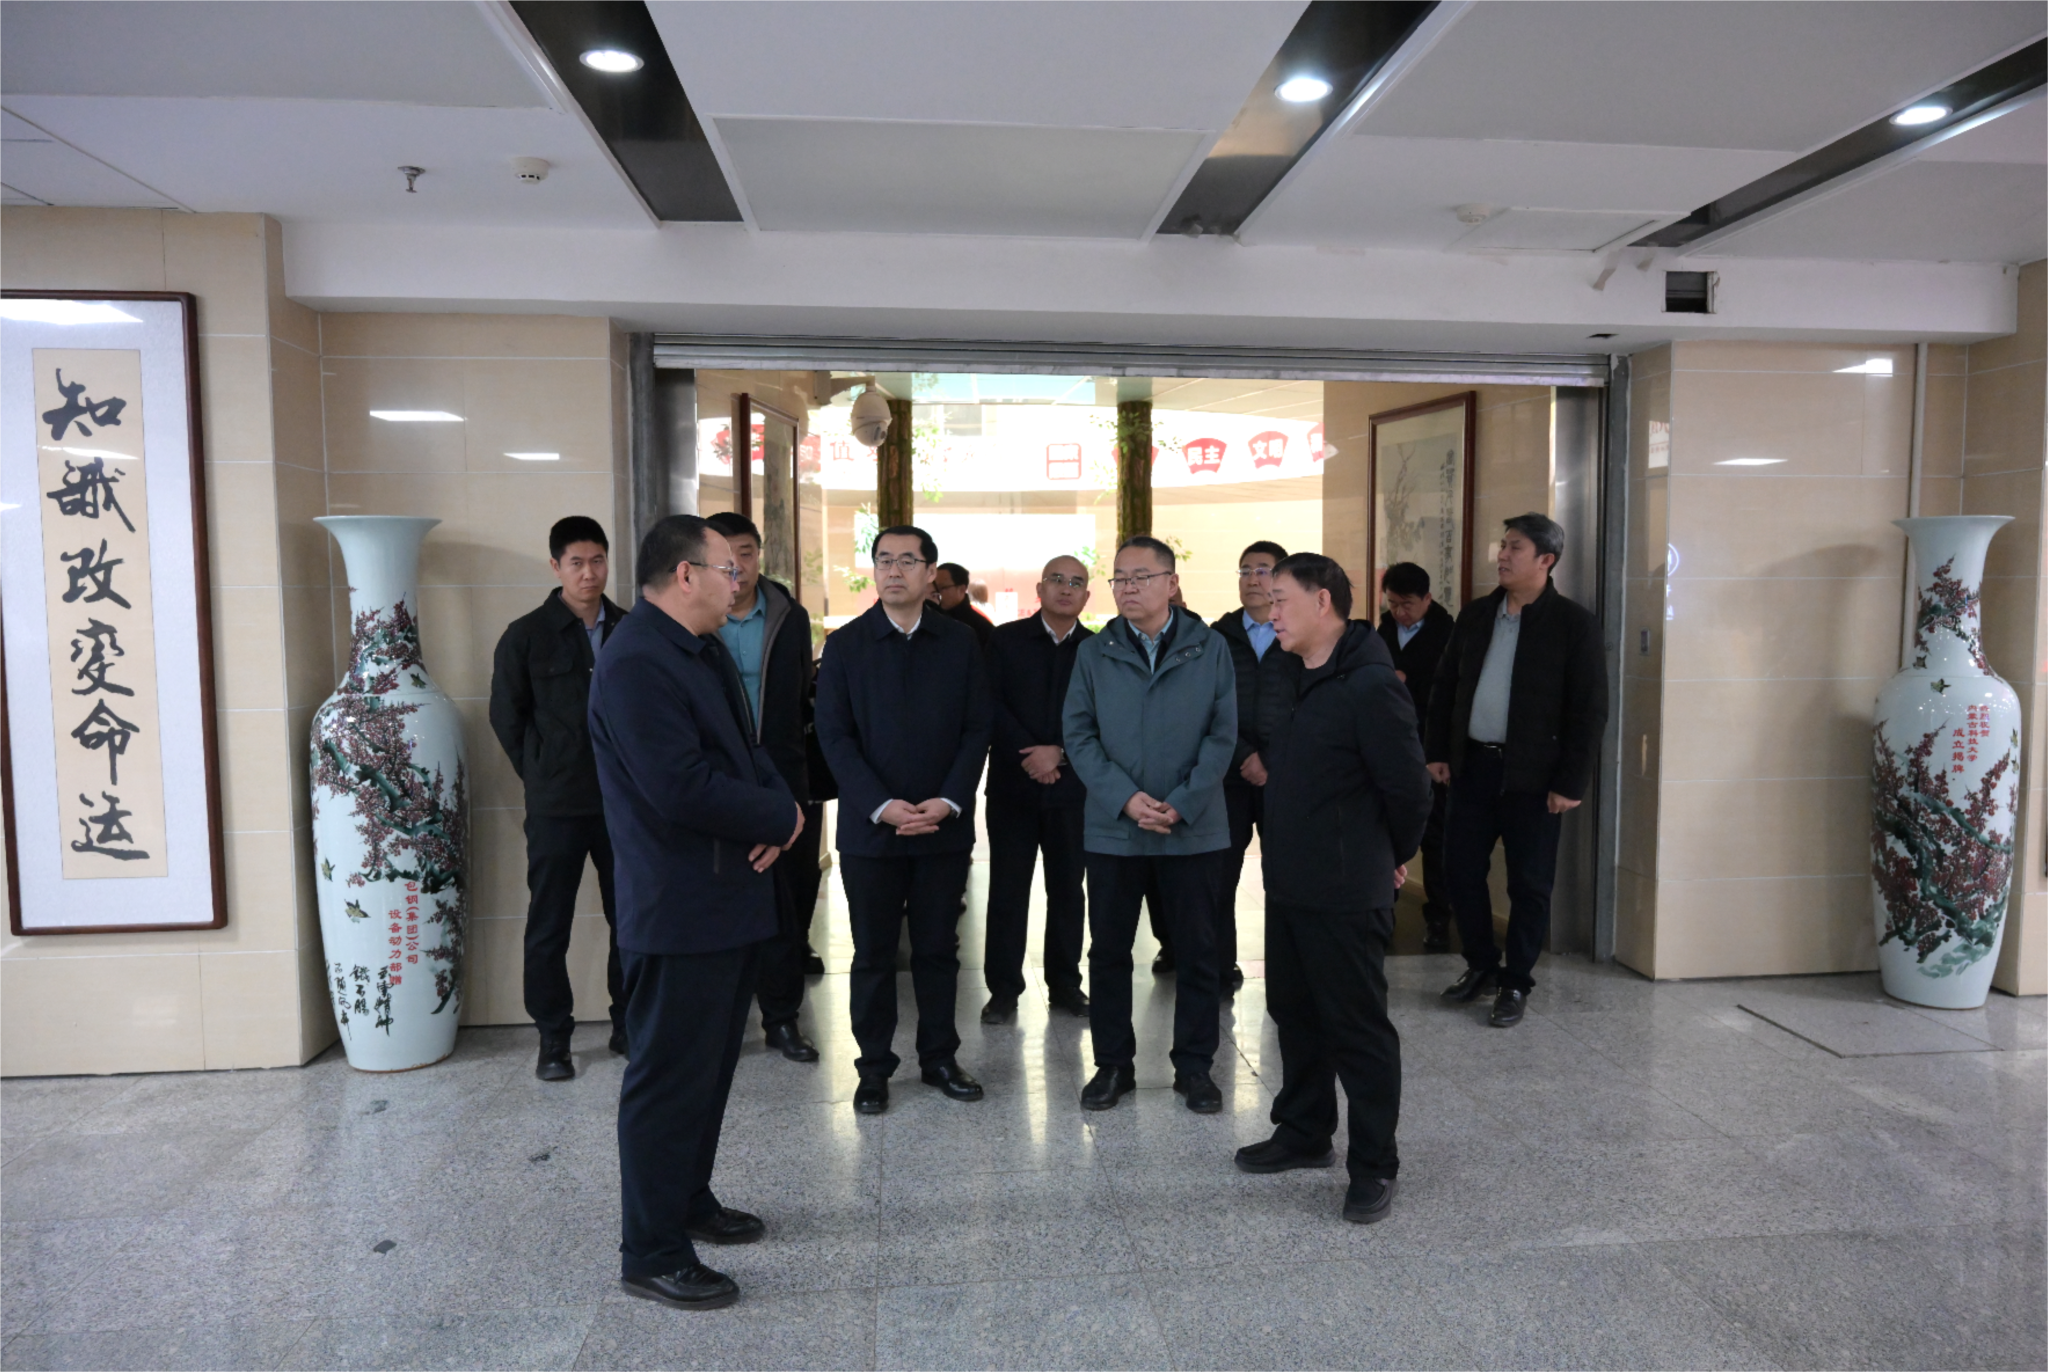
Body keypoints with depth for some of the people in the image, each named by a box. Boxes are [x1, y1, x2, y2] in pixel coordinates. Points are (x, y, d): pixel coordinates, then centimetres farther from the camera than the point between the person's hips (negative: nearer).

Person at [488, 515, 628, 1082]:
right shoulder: (526, 636, -3)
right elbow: (506, 718, 4)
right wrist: (543, 777, 5)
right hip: (557, 807, -2)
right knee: (549, 927, 5)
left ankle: (627, 1024, 25)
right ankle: (553, 1037, 18)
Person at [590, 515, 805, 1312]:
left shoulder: (706, 651, 12)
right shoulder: (636, 663, -21)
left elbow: (746, 748, 14)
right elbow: (682, 790, -28)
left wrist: (779, 808, -7)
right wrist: (781, 817, -14)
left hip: (731, 899, 10)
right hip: (680, 910, -10)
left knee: (710, 1067, 21)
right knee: (669, 1079, 2)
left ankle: (689, 1203, 38)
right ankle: (651, 1255, 16)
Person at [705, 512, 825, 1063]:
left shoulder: (791, 618, 5)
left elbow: (805, 700, 8)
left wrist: (815, 780, 6)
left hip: (784, 782, 2)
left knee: (787, 904, 7)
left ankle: (783, 1017, 21)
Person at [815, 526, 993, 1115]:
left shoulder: (961, 642, 5)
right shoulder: (845, 644, 1)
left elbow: (977, 730, 2)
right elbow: (834, 735, -4)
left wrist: (949, 801, -11)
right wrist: (882, 805, -14)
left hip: (945, 824, 1)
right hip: (869, 825, -1)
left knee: (938, 949, 11)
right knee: (873, 954, 8)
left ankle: (939, 1056, 25)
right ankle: (874, 1067, 20)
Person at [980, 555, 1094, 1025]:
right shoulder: (1005, 640, 3)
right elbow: (993, 707, -4)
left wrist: (1059, 753, -13)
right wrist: (1030, 757, -12)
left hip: (1072, 788, 1)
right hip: (1013, 785, -1)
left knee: (1067, 888, 9)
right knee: (1007, 889, 3)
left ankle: (1064, 984, 21)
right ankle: (1003, 989, 13)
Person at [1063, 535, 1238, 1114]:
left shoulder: (1210, 649, 0)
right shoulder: (1094, 654, 3)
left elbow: (1222, 735, -4)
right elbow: (1079, 735, -2)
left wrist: (1181, 804, -14)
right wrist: (1126, 798, -14)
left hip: (1194, 828, -1)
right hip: (1112, 828, 1)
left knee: (1198, 951, 8)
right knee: (1109, 950, 9)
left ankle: (1195, 1065, 23)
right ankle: (1113, 1063, 24)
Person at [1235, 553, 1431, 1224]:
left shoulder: (1371, 685, -19)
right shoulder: (1298, 681, 11)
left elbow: (1408, 789, -16)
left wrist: (1391, 858, -2)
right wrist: (1275, 839, 14)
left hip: (1345, 893, -9)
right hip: (1288, 884, 9)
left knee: (1357, 1028, 3)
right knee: (1294, 1011, 20)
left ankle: (1374, 1167, 18)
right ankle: (1304, 1134, 37)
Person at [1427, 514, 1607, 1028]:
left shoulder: (1573, 623, -6)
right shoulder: (1475, 615, 9)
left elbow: (1589, 709, -8)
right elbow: (1444, 687, 14)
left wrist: (1571, 783, -12)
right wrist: (1439, 751, 7)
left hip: (1531, 774, -5)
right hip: (1472, 765, 5)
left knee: (1529, 884, 4)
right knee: (1461, 870, 9)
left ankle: (1516, 983, 19)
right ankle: (1481, 966, 28)